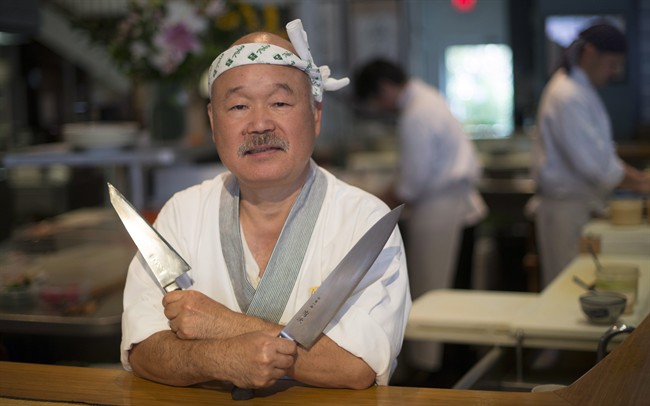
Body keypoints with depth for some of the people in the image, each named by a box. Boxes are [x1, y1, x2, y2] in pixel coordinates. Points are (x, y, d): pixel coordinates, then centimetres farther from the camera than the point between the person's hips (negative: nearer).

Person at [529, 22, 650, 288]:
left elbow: (600, 151, 19)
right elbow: (589, 161, -24)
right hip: (565, 206, -10)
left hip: (580, 204, 10)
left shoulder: (581, 88, 14)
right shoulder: (568, 96, -19)